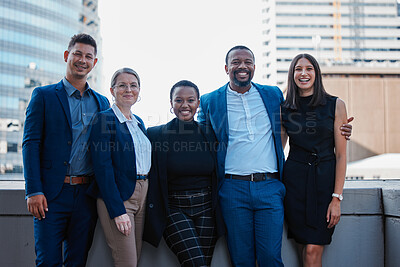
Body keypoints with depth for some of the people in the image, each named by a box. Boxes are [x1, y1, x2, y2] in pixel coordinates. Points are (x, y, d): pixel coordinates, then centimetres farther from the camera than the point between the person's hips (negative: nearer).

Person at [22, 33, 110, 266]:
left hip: (87, 195, 3)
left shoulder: (102, 102, 14)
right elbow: (31, 144, -3)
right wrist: (34, 191, -12)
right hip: (52, 194, -3)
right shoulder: (44, 95, 3)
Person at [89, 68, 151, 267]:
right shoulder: (104, 119, -8)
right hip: (116, 198, -7)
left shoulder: (139, 122, 15)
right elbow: (102, 168, -15)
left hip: (141, 196, 7)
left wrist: (146, 196, 10)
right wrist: (117, 211, -19)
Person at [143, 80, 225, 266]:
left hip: (206, 209, 3)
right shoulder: (155, 134, -2)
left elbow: (218, 174, 15)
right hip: (174, 209, -3)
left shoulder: (209, 134, 6)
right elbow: (148, 174, 1)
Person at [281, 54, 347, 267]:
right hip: (295, 179, 1)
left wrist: (336, 198, -7)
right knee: (309, 247, 2)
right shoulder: (284, 109, 7)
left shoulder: (336, 105, 2)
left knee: (313, 249, -7)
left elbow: (341, 155, -1)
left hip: (325, 177, -1)